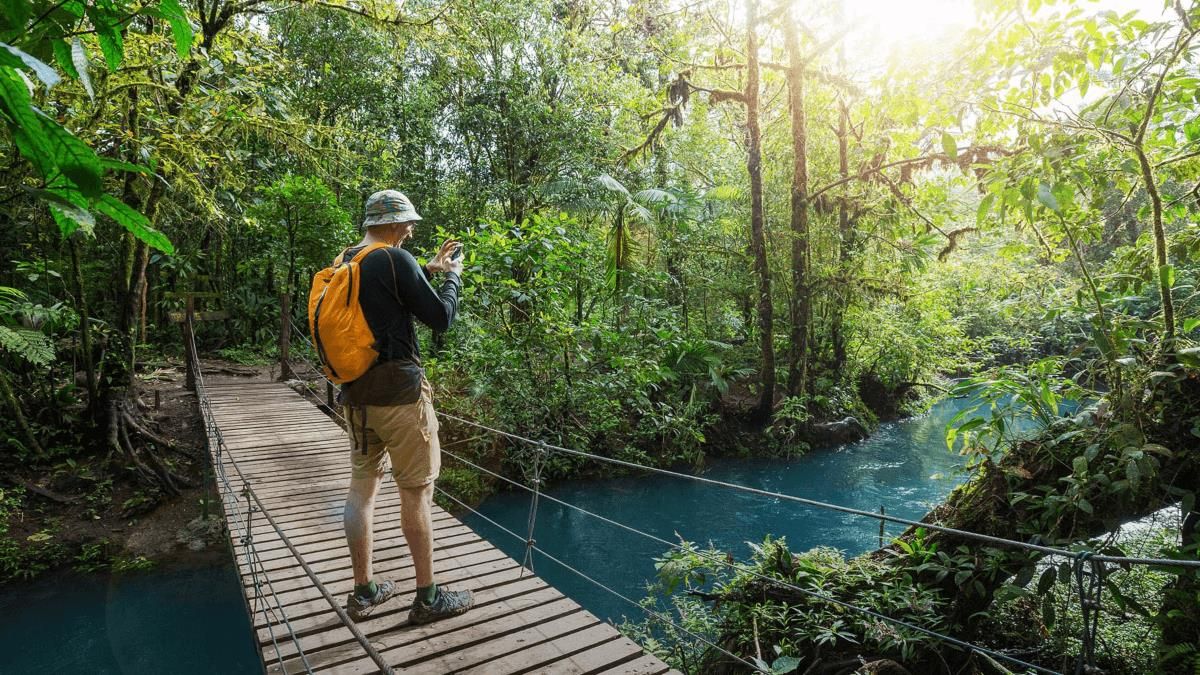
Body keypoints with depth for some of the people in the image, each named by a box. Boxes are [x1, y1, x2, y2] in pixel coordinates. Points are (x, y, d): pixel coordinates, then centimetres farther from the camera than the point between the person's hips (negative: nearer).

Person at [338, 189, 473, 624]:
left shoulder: (345, 262, 11)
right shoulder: (395, 259, -13)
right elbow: (440, 318, -10)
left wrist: (429, 270, 21)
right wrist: (453, 277, 5)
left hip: (355, 394, 8)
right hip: (398, 393, -8)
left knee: (362, 486, 14)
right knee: (416, 491, 2)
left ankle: (363, 593, 24)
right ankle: (428, 597, 13)